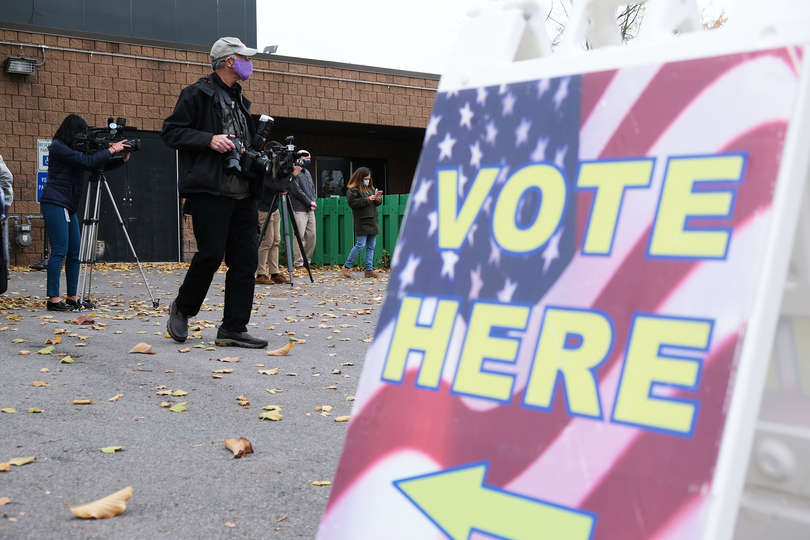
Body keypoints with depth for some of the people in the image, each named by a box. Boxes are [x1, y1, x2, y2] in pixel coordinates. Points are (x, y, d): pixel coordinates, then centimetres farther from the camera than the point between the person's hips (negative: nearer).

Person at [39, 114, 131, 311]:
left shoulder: (72, 149, 16)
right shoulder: (58, 147, -11)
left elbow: (99, 165, 16)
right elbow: (88, 162, -20)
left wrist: (122, 158, 1)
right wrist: (112, 149, -12)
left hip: (68, 206, 9)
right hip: (54, 204, -9)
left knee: (75, 252, 7)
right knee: (59, 251, -11)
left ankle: (72, 298, 11)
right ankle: (54, 299, -10)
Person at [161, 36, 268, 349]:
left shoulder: (239, 100, 23)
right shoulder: (198, 94, -1)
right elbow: (171, 132, -7)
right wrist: (209, 139, -18)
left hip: (242, 194, 8)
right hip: (209, 191, -8)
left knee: (245, 259, 1)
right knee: (211, 254, -10)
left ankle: (233, 329, 5)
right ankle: (182, 308, 15)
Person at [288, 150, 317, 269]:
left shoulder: (306, 172, 19)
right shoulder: (294, 172, -8)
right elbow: (297, 191, -14)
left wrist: (314, 202, 4)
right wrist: (309, 202, -9)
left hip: (310, 210, 8)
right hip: (299, 210, -8)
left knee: (312, 235, 7)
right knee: (300, 236, -9)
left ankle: (307, 260, 15)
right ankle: (299, 262, -7)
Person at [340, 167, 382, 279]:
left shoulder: (370, 187, 19)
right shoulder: (352, 189, -5)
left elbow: (377, 202, 24)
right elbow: (352, 203, -18)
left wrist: (378, 199, 0)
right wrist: (367, 200, -19)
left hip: (372, 221, 8)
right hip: (362, 222, -8)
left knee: (371, 246, 6)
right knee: (361, 245, -10)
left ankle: (369, 270, 11)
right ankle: (346, 267, 2)